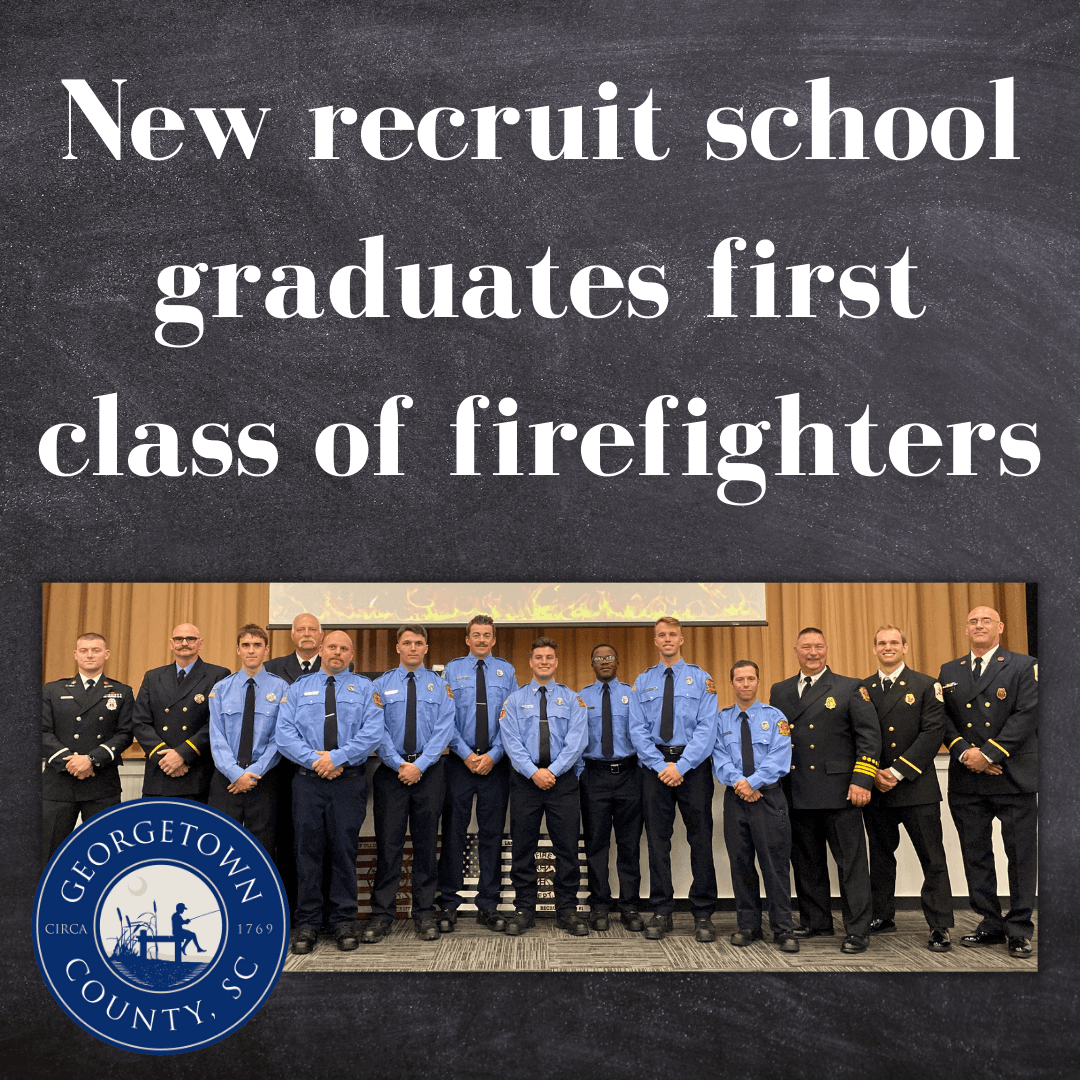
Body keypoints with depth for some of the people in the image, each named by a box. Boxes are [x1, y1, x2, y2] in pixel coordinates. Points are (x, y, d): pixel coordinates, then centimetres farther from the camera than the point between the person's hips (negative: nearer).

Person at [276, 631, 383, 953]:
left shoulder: (364, 688, 9)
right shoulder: (298, 688, 12)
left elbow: (373, 732, -5)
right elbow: (284, 734, 1)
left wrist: (337, 757, -14)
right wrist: (315, 758, -12)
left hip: (349, 781, -1)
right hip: (307, 781, 1)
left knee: (345, 850, 2)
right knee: (308, 850, 2)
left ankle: (344, 923, 13)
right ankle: (307, 925, 11)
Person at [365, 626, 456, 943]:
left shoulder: (439, 685, 7)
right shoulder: (381, 685, 6)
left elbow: (443, 730, -3)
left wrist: (418, 765, -12)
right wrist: (399, 764, -13)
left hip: (428, 770, 1)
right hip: (390, 770, 0)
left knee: (426, 843, 5)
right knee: (388, 843, 0)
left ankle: (425, 914, 13)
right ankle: (382, 915, 7)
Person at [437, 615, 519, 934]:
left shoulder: (506, 670, 8)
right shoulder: (452, 670, 6)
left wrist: (493, 755, -8)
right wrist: (466, 754, -10)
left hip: (495, 762, 1)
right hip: (459, 761, -1)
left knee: (492, 834, 5)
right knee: (453, 832, 0)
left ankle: (488, 906, 12)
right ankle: (448, 904, 9)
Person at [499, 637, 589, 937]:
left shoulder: (571, 699, 8)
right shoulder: (515, 700, 8)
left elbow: (576, 740, -3)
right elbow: (511, 741, -2)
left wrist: (552, 771, -14)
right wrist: (533, 772, -15)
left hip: (563, 778, 0)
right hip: (525, 778, 0)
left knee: (567, 847, 2)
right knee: (523, 847, 5)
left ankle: (567, 911, 12)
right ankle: (524, 910, 14)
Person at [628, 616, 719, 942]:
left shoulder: (701, 679, 4)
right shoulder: (642, 682, 10)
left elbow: (706, 728, -5)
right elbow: (638, 730, 3)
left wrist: (682, 766, -14)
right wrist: (661, 765, -9)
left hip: (693, 765, -2)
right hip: (654, 765, 2)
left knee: (701, 839, 1)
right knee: (657, 839, 4)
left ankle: (703, 915, 9)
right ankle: (661, 913, 11)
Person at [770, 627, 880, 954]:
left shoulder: (850, 688, 2)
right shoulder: (780, 691, 13)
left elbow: (869, 736, -2)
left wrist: (861, 781, -11)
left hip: (839, 791, -4)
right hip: (795, 793, 4)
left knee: (851, 862, -1)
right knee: (806, 862, 12)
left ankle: (857, 931, 6)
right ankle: (815, 921, 25)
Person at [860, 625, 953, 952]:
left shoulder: (926, 686, 0)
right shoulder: (862, 689, 10)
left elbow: (933, 732, -9)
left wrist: (898, 772, -15)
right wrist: (873, 774, -8)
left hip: (917, 788, -3)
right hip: (875, 789, 3)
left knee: (933, 860, -1)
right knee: (880, 856, 13)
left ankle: (940, 928, 5)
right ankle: (883, 917, 25)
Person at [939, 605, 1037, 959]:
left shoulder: (1023, 666, 1)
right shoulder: (949, 672, 13)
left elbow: (1026, 715, -9)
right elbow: (943, 718, 7)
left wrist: (988, 754, -16)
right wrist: (963, 751, -11)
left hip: (1014, 778, -3)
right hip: (967, 781, 4)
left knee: (1021, 856, 1)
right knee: (976, 856, 8)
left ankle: (1019, 930, 12)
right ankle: (990, 925, 18)